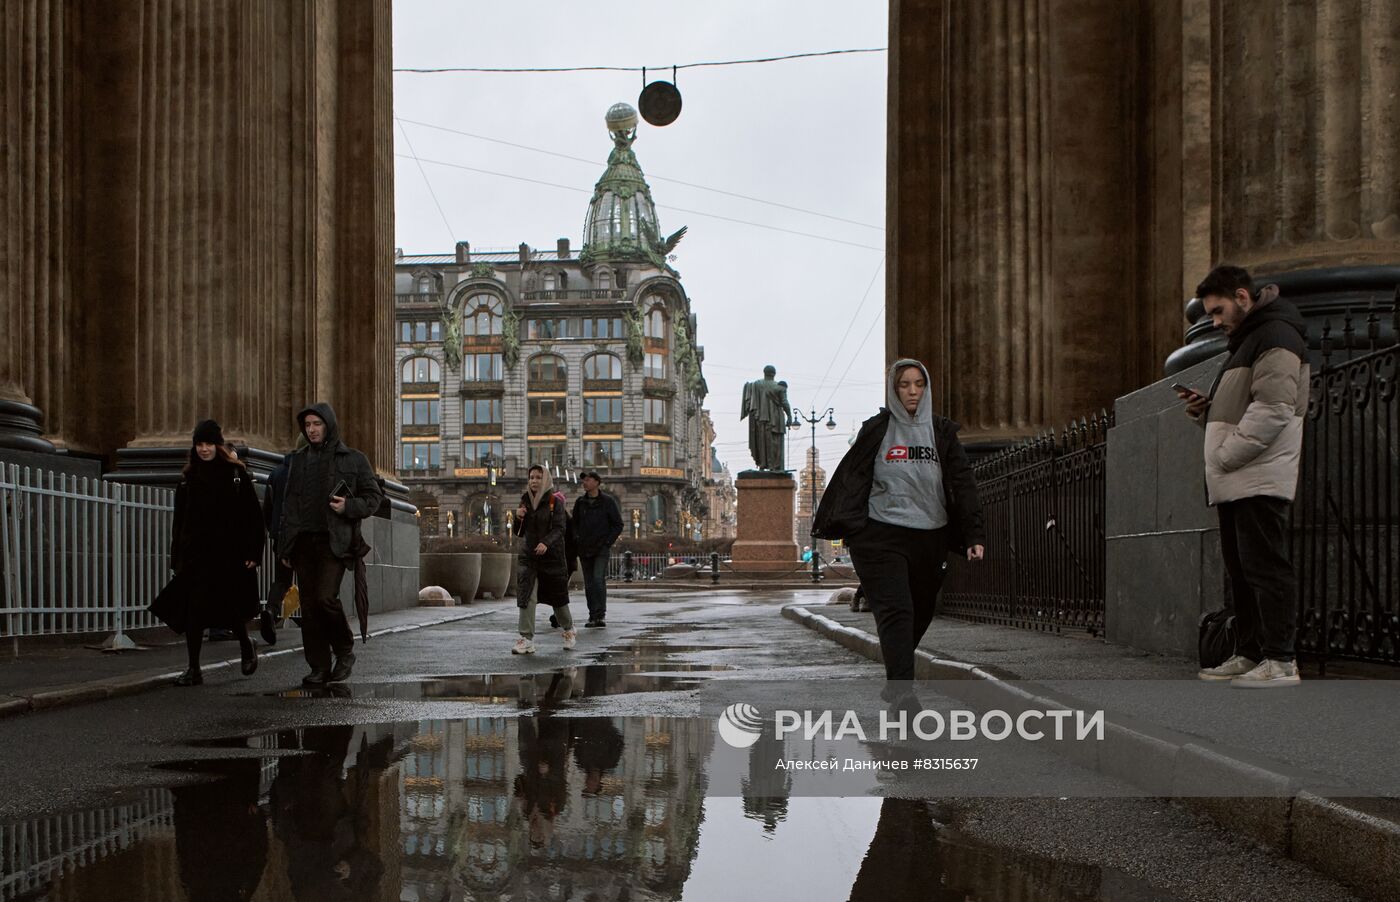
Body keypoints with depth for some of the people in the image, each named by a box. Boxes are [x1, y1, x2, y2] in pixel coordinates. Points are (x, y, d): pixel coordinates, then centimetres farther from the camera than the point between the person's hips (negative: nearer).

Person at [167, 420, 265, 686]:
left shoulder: (236, 474, 0)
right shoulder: (188, 477, 10)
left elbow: (252, 515, -2)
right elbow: (179, 521, 13)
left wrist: (252, 552, -8)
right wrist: (177, 558, 7)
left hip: (229, 554, -3)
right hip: (196, 554, 3)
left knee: (230, 609, 3)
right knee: (193, 611, -2)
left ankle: (246, 648, 32)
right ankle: (193, 669, 3)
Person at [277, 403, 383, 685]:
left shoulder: (353, 459, 4)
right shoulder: (298, 459, 16)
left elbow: (374, 496, 7)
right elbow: (289, 504, 18)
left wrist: (349, 507, -12)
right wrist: (285, 546, 13)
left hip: (334, 542, -4)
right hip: (303, 542, 4)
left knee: (326, 597, -18)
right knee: (309, 605, 1)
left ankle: (345, 651, 5)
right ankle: (319, 668, 7)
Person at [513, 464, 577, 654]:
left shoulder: (555, 502, -6)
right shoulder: (525, 501, 7)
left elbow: (559, 528, -16)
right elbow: (519, 533, 13)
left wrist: (546, 543, -33)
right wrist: (518, 518, -7)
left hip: (552, 555, -3)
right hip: (528, 556, 3)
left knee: (557, 596, 9)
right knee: (525, 596, -12)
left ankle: (569, 630, 34)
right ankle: (527, 640, -12)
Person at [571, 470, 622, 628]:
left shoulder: (607, 502, -1)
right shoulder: (580, 503, 9)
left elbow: (618, 525, 3)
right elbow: (574, 524, 20)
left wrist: (607, 542, -6)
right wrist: (577, 540, 5)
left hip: (601, 549, -4)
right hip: (584, 550, 4)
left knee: (598, 580, -17)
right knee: (589, 584, 5)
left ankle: (600, 614, -16)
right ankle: (593, 615, 11)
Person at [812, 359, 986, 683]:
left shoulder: (942, 432, 9)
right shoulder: (876, 429, 4)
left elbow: (963, 484, 3)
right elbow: (851, 478, 4)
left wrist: (973, 535, -5)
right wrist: (841, 525, -3)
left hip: (929, 539, 3)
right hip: (881, 538, -3)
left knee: (920, 616, 11)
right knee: (896, 613, -14)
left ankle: (895, 682, 33)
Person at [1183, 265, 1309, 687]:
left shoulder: (1276, 337, -9)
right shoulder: (1246, 342, 24)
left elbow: (1272, 411, -20)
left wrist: (1225, 456, -17)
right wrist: (1204, 407, 10)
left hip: (1260, 481, -10)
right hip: (1235, 484, 10)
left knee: (1266, 568, -10)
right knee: (1240, 572, 12)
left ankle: (1280, 660, -8)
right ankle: (1249, 655, 17)